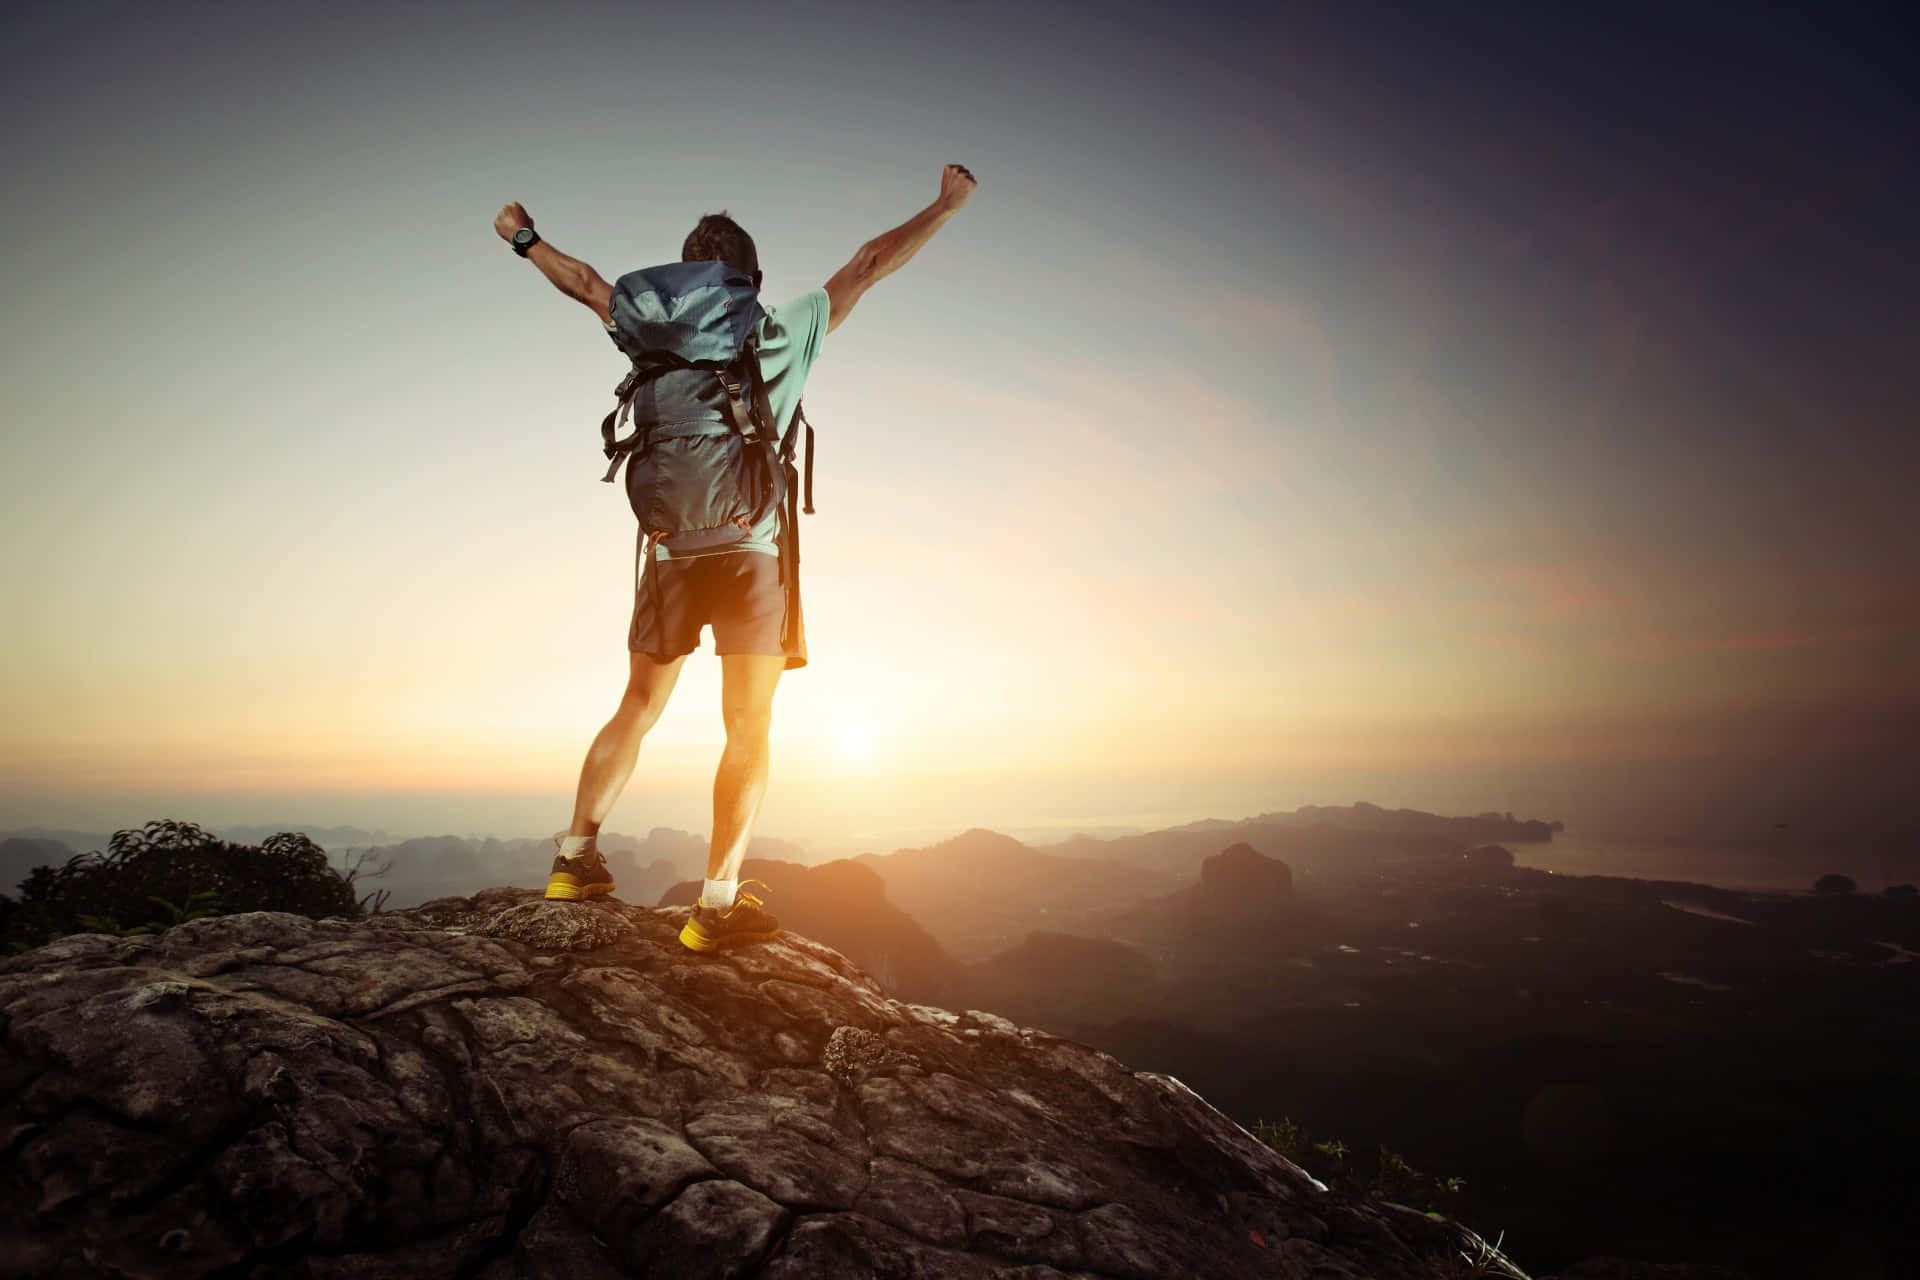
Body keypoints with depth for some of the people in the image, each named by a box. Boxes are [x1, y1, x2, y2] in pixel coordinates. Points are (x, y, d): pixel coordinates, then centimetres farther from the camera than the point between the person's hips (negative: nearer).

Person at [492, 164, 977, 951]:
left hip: (672, 551, 4)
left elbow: (587, 283, 26)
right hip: (753, 552, -3)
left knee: (637, 710, 17)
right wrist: (944, 207, 22)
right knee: (749, 731, -2)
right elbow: (867, 267, 11)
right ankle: (718, 902, -6)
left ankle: (576, 855, 25)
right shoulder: (790, 330, 3)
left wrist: (523, 238, 43)